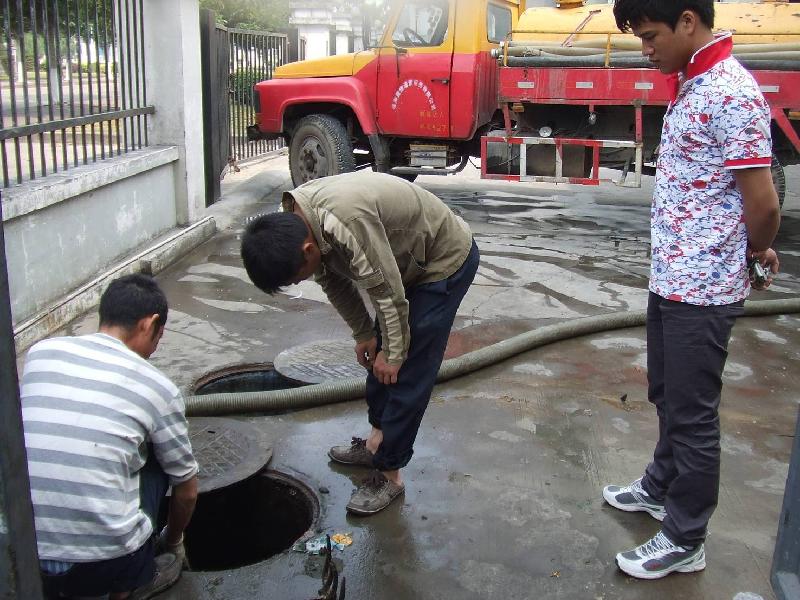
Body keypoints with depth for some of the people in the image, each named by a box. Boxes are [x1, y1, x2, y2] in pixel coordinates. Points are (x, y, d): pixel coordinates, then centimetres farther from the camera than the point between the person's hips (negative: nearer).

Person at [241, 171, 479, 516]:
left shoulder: (347, 220, -39)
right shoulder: (293, 222, -10)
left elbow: (387, 291, -28)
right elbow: (335, 281, 5)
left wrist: (392, 353, -14)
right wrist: (364, 335, 9)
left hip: (446, 261, -9)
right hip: (409, 261, 9)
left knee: (408, 371, -7)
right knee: (379, 359, 15)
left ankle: (389, 474, 4)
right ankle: (378, 441, 32)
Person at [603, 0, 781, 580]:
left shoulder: (732, 93, -20)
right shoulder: (691, 86, 10)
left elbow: (763, 205, -19)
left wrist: (754, 254, 0)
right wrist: (753, 252, 12)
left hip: (702, 289, -9)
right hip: (670, 279, 9)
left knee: (693, 414, 4)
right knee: (667, 396, 23)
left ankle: (685, 540, 21)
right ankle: (662, 487, 44)